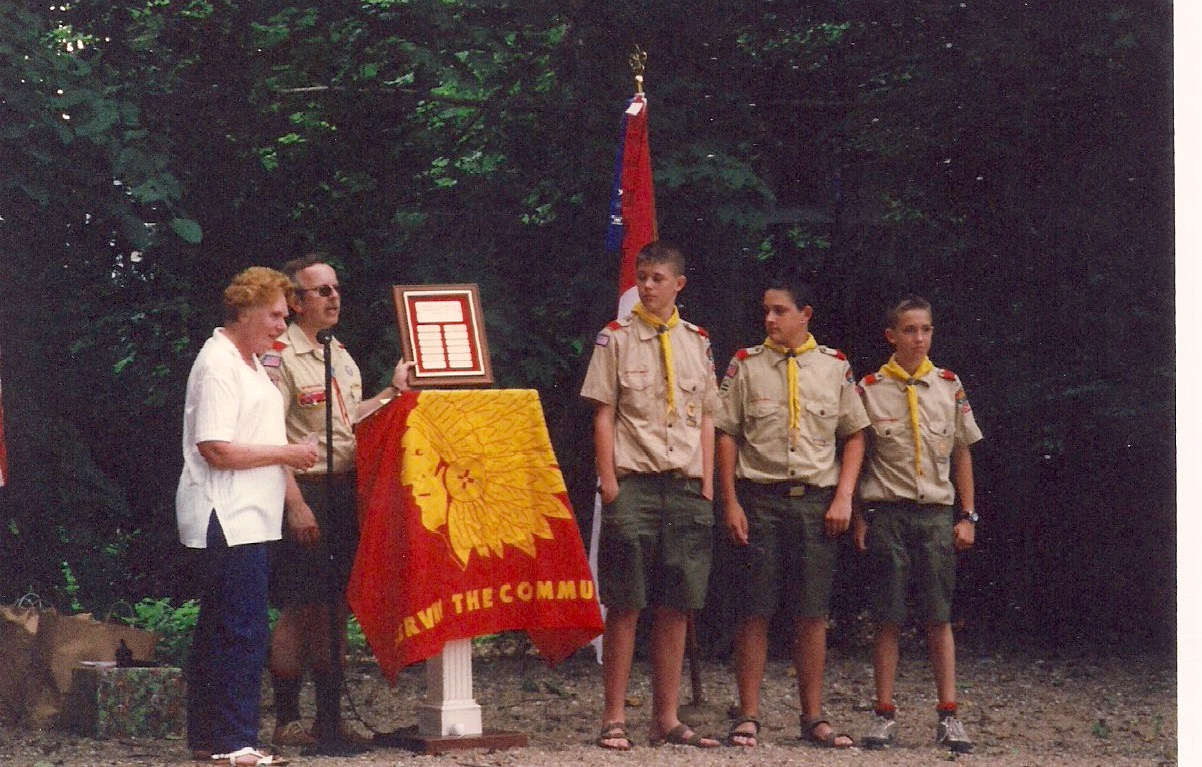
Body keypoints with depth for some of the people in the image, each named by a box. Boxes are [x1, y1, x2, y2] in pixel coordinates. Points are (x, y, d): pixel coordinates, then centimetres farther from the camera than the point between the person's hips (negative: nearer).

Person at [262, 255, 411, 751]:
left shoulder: (340, 355, 17)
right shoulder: (279, 357, -10)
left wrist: (392, 393, 15)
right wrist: (296, 504, -21)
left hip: (345, 491, 8)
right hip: (307, 491, -8)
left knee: (335, 609, 10)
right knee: (299, 609, -5)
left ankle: (330, 719, 16)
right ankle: (287, 722, 1)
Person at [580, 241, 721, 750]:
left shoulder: (697, 342, 13)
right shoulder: (616, 338, 3)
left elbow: (706, 420, 15)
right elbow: (602, 416, 0)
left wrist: (707, 487, 7)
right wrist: (610, 484, -8)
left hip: (686, 486, 4)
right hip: (634, 483, -4)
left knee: (676, 606, 4)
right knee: (625, 605, -4)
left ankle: (666, 718, 10)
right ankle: (614, 718, 0)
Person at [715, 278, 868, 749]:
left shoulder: (835, 367, 8)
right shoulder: (746, 365, 4)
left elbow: (854, 435, 11)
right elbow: (726, 435, 3)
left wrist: (843, 498, 1)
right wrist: (730, 502, -4)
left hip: (817, 499, 1)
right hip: (759, 499, -1)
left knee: (813, 614, 3)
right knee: (754, 611, -2)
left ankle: (813, 718, 11)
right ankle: (748, 717, 3)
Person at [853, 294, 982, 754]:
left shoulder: (949, 386, 8)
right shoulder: (869, 389, 2)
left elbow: (961, 454, 13)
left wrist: (968, 516, 8)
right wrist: (859, 517, 1)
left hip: (937, 513, 1)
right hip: (887, 512, -1)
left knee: (940, 616, 0)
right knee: (888, 617, 0)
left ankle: (948, 716, 3)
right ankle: (884, 715, 4)